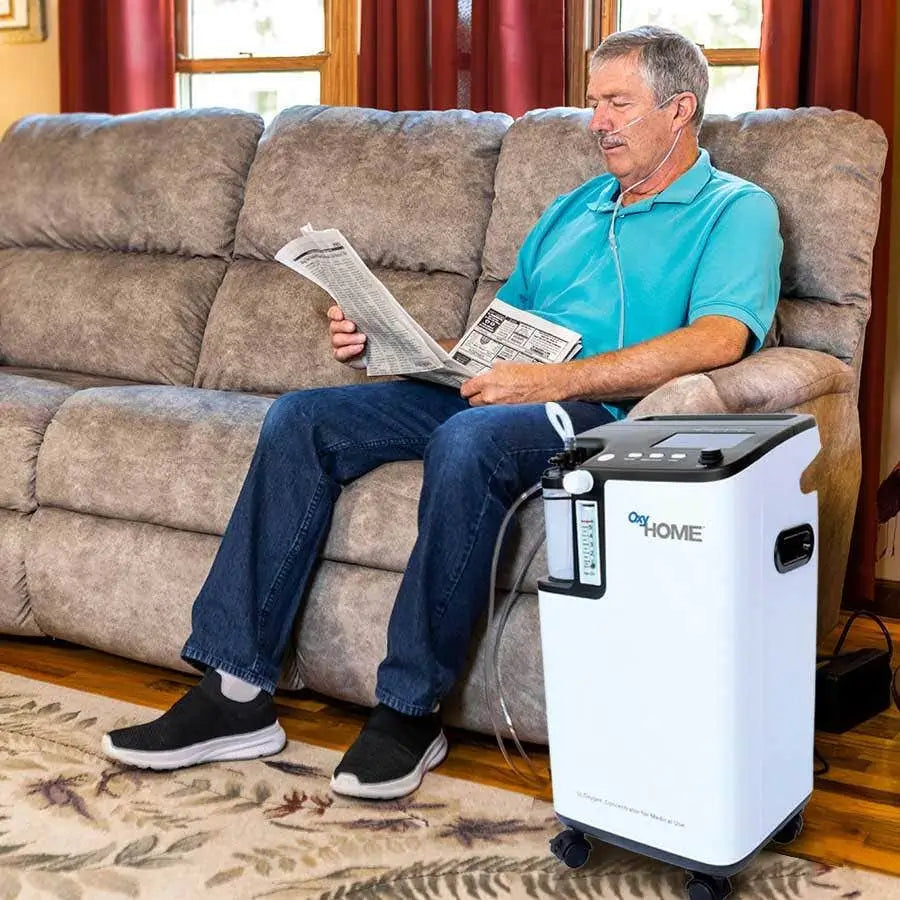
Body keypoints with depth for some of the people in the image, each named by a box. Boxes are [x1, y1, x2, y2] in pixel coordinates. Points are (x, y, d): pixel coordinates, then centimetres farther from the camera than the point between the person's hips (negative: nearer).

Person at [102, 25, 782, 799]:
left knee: (471, 438, -39)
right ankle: (237, 692, -13)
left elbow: (720, 338, -15)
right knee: (302, 418, -10)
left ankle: (411, 709, -26)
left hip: (601, 415, -7)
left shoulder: (736, 210, 4)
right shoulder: (573, 209, 28)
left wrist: (554, 381, -22)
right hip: (487, 390, 8)